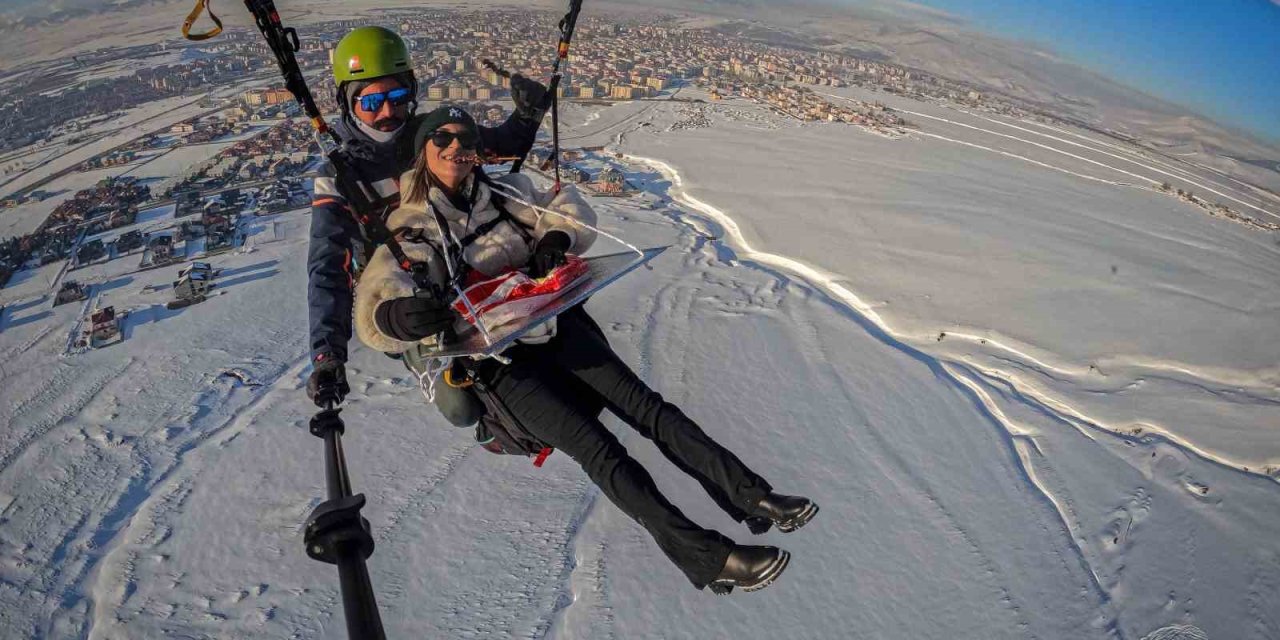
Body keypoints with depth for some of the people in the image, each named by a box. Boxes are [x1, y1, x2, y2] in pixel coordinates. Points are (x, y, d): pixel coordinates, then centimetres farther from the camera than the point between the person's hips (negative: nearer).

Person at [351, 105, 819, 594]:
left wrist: (555, 238, -9)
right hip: (502, 363, -4)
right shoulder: (410, 232, 0)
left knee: (645, 405, -10)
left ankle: (752, 497, -7)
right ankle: (706, 557, -16)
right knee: (596, 447, -16)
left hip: (556, 325, 4)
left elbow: (574, 212, 15)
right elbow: (373, 302, -14)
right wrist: (397, 315, -39)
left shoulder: (502, 192, 11)